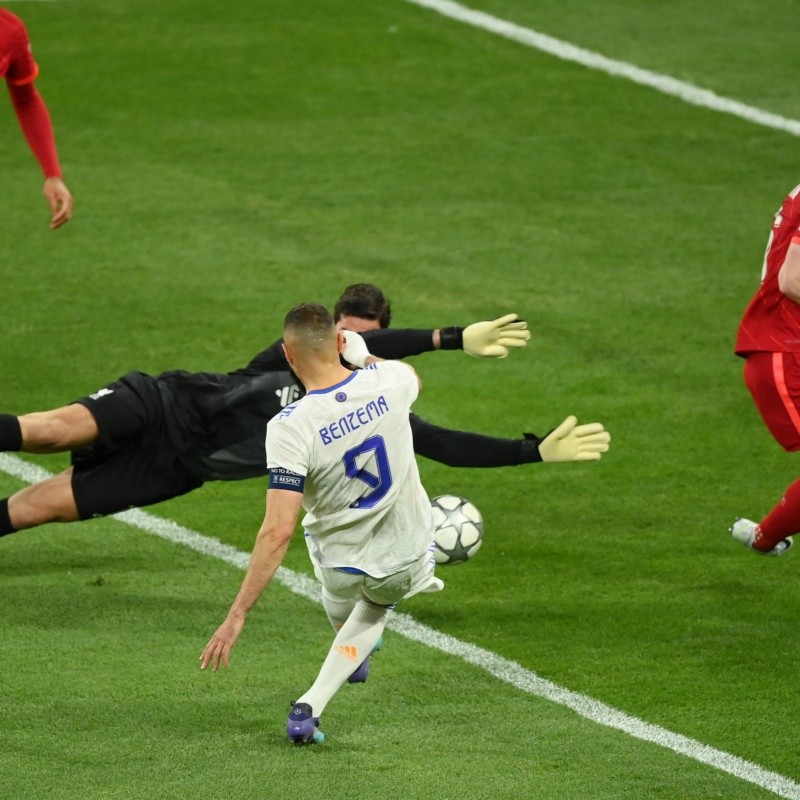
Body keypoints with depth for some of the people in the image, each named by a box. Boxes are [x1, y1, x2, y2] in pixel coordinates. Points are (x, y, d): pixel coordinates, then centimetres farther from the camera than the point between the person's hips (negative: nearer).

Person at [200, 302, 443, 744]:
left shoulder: (289, 428, -29)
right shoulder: (387, 381, -18)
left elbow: (277, 531, -33)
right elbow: (413, 376, 12)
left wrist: (237, 615, -28)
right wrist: (363, 354, 31)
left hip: (342, 568, -2)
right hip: (409, 556, 2)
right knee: (375, 605, 34)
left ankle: (353, 655, 64)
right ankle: (310, 707, 20)